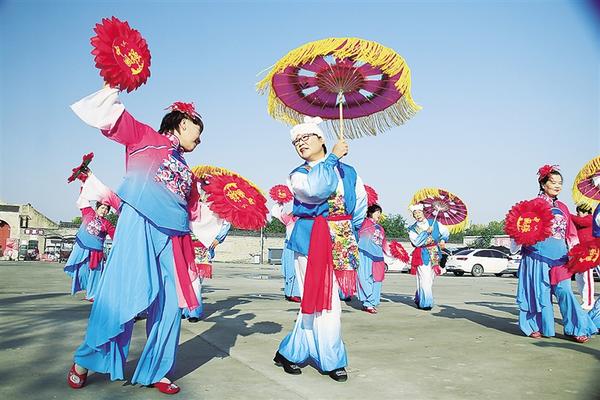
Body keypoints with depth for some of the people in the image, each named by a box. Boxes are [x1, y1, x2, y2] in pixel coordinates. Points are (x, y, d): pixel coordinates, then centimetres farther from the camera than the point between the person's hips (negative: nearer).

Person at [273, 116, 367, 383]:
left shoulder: (348, 172, 12)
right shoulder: (298, 175, 5)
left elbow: (361, 205, 18)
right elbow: (314, 189, -19)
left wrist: (349, 231, 14)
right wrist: (333, 157, -12)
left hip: (341, 244, 3)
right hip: (311, 241, -2)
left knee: (316, 300, 4)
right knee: (323, 300, -4)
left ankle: (289, 353, 20)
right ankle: (333, 361, 13)